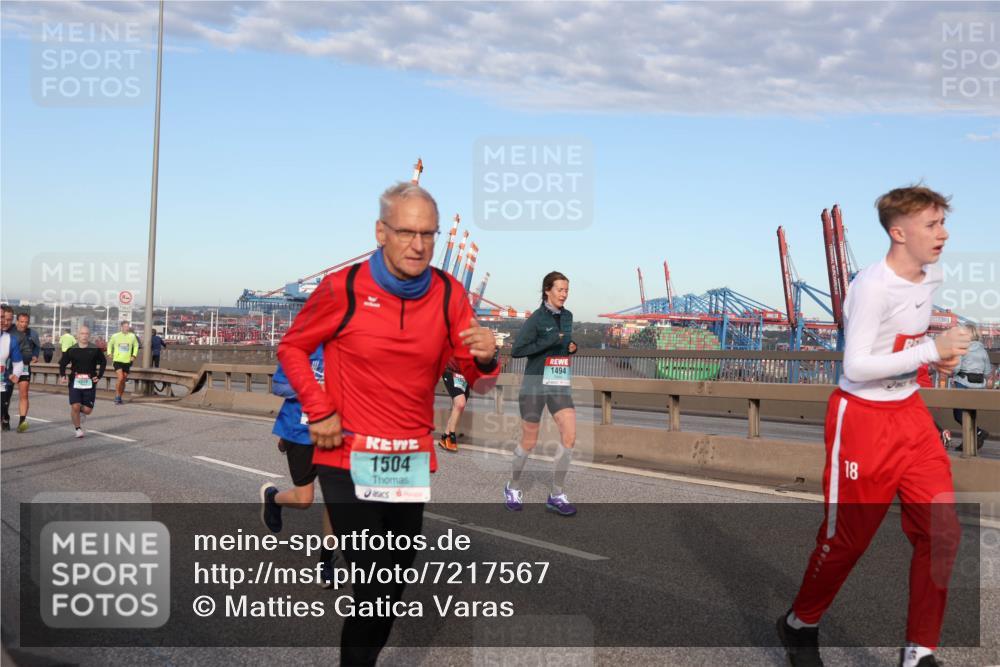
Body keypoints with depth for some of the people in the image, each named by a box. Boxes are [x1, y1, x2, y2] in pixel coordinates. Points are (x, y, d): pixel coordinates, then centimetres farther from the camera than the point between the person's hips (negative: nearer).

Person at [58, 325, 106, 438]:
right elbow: (62, 363, 11)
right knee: (75, 407, -12)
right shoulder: (71, 350, 2)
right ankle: (78, 428, 10)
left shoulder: (95, 350, 1)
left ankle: (80, 413, 38)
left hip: (89, 383, 0)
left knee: (88, 410, 0)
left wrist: (99, 376, 1)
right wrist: (62, 375, -5)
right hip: (75, 382, 0)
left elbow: (103, 362, 12)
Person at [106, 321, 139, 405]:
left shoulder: (132, 336, 1)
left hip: (127, 361, 3)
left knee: (123, 381, 8)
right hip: (117, 360, -3)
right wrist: (109, 353, 4)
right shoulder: (115, 336, -2)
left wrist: (134, 355, 6)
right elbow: (110, 344, 15)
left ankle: (119, 397, 24)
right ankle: (117, 396, -4)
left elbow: (136, 345, 17)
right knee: (120, 378, -19)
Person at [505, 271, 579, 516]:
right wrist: (549, 341, -20)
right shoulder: (536, 319, -10)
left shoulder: (567, 316, 10)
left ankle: (557, 495, 0)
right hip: (536, 384, -5)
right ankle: (513, 488, 28)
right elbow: (516, 350, -14)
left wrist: (571, 347, 3)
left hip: (560, 385, 5)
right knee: (529, 442, 4)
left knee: (570, 435, -10)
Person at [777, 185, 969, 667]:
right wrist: (932, 351, -24)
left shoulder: (932, 275, 5)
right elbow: (855, 366, -26)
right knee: (847, 538, 5)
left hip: (912, 413, 8)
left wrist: (939, 356, 4)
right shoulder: (872, 286, -21)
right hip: (862, 419, -7)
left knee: (942, 532, 1)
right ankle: (799, 624, 30)